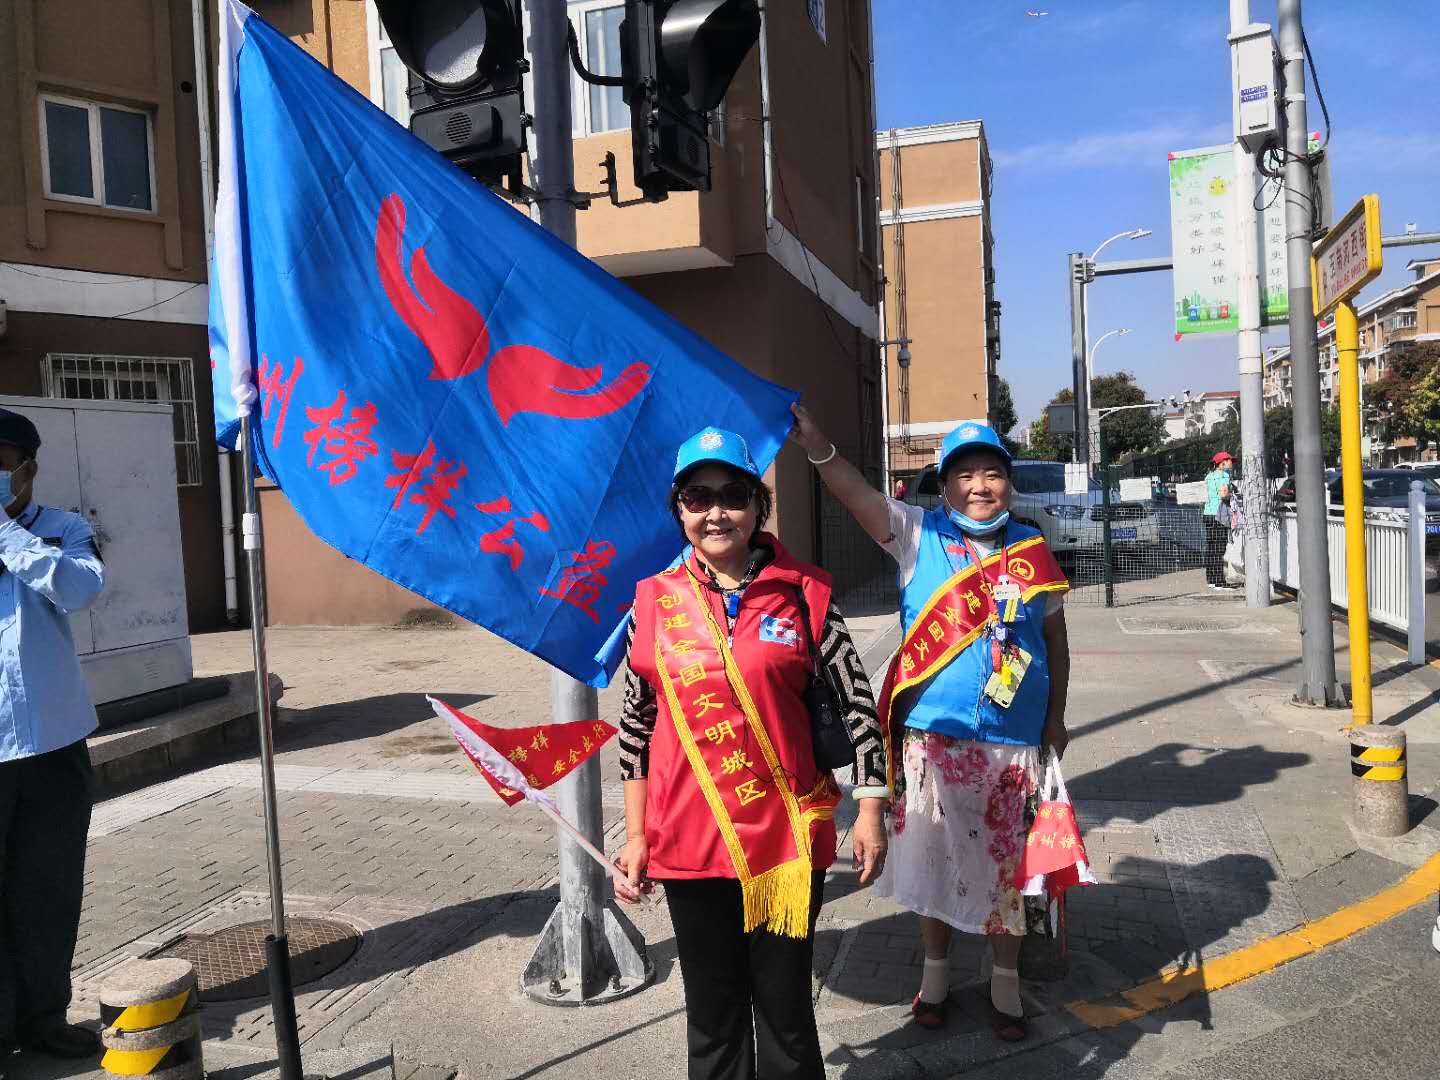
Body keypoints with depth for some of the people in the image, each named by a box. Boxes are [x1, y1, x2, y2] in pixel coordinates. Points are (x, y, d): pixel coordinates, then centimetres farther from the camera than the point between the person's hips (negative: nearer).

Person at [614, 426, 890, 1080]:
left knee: (786, 1008, 11)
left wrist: (871, 811, -1)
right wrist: (636, 836, 7)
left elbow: (857, 702, 1)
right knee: (713, 1014, 15)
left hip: (789, 839, -1)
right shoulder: (654, 602, 1)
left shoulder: (800, 592, -3)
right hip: (691, 843, 1)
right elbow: (637, 726, 7)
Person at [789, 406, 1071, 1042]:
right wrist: (815, 444, -37)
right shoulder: (920, 536, -4)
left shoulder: (1032, 549, 3)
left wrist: (1055, 717, 12)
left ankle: (1004, 981, 34)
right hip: (933, 734, -1)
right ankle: (935, 971, 34)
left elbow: (1054, 635, 11)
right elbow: (860, 496, -20)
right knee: (932, 852, 12)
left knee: (1006, 858, 13)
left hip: (1014, 738, 2)